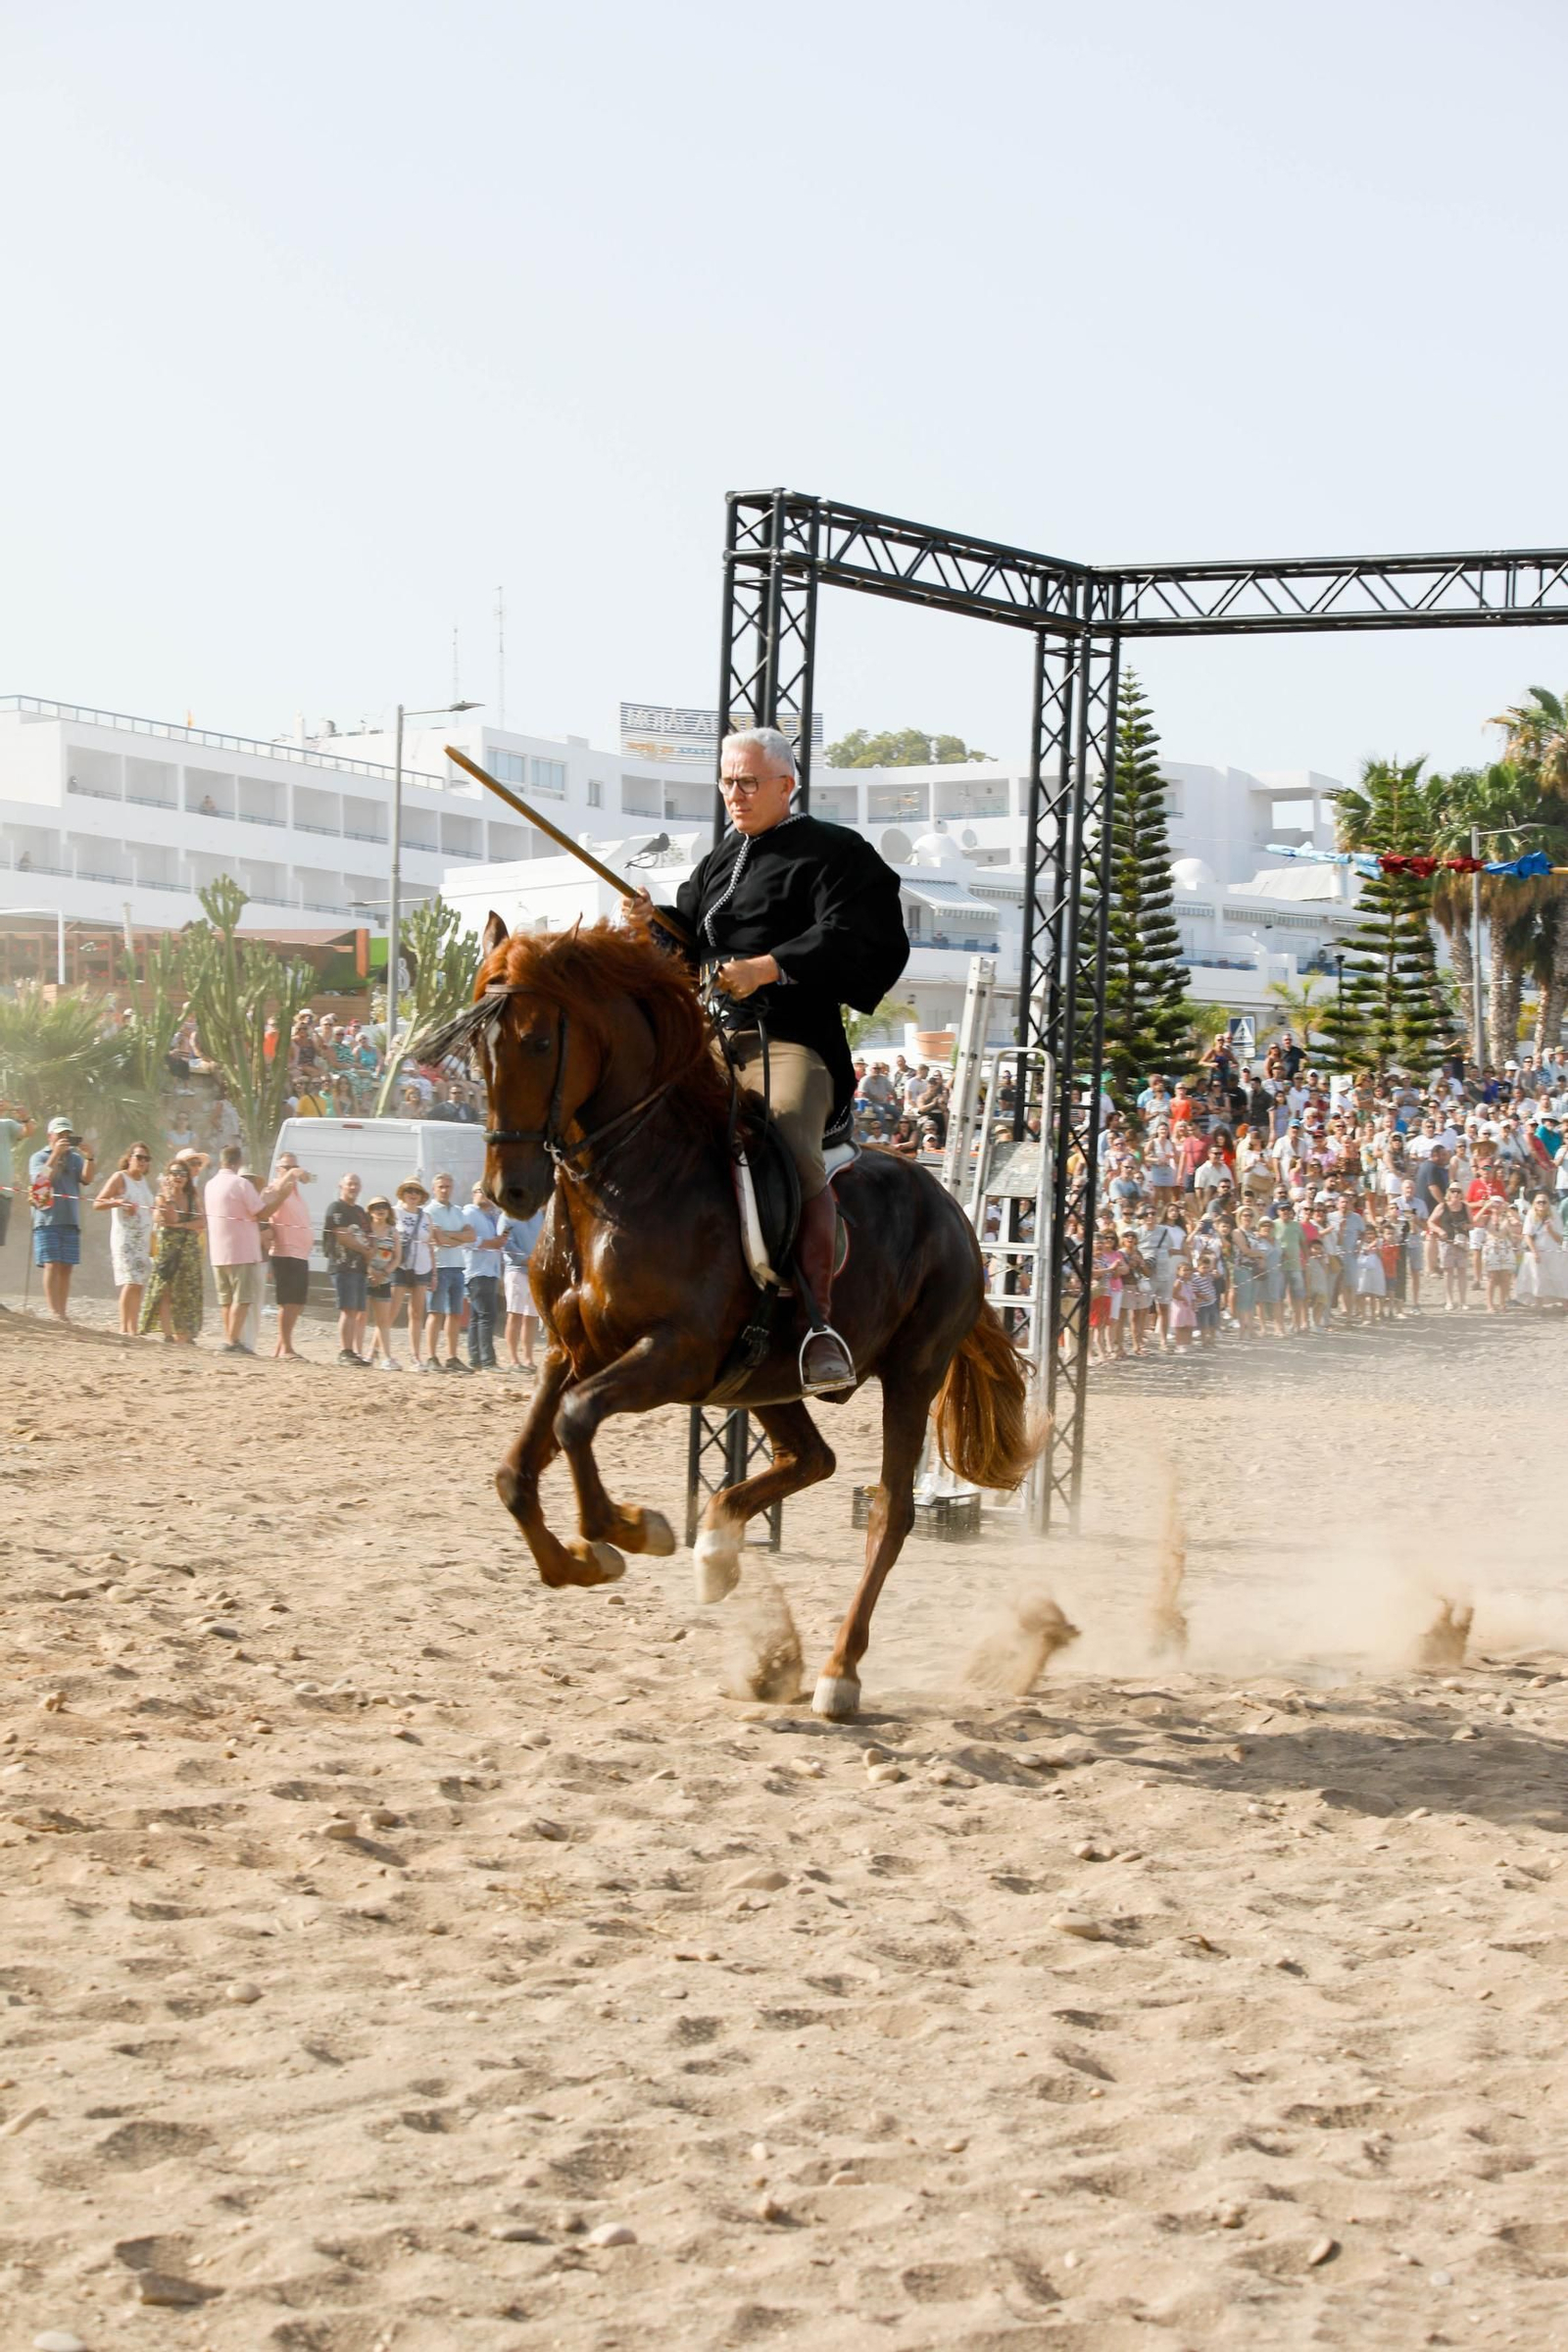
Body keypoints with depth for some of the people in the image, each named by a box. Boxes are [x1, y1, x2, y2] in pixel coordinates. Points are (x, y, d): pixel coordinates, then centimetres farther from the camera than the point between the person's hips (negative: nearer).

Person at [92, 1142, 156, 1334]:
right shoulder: (120, 1178, -2)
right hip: (124, 1238, -7)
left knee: (139, 1285, 1)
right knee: (130, 1281, -18)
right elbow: (97, 1203, -7)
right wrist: (118, 1202, -23)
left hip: (143, 1239, 7)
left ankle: (133, 1329, 2)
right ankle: (124, 1328, -21)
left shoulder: (145, 1181, 18)